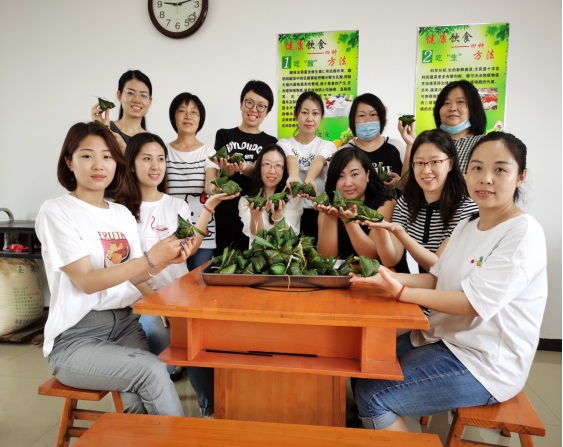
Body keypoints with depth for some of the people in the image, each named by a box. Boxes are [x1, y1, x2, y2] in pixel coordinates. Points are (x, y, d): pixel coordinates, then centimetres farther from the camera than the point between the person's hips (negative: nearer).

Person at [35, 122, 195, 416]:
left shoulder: (123, 214, 10)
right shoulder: (56, 211, -7)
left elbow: (133, 276, 10)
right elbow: (86, 281, -16)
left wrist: (167, 260, -9)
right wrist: (150, 258, -24)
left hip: (124, 322, 4)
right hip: (75, 337, -4)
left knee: (139, 402, -21)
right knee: (152, 370, -25)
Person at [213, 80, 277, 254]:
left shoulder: (271, 142, 8)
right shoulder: (224, 136, 8)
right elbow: (225, 174, -6)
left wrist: (244, 168, -30)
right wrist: (229, 168, -30)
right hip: (226, 214, 0)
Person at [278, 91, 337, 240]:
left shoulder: (327, 146, 5)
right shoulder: (285, 144, 4)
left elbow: (318, 162, -18)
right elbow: (292, 161, -18)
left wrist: (309, 180, -40)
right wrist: (293, 176, -42)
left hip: (317, 210, 1)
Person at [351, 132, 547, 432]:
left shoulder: (524, 233, -17)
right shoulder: (465, 227, 9)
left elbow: (475, 302, -24)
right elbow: (436, 279, 7)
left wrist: (401, 293, -30)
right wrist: (387, 278, -10)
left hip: (485, 363, -8)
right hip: (445, 338, 8)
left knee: (372, 396, -15)